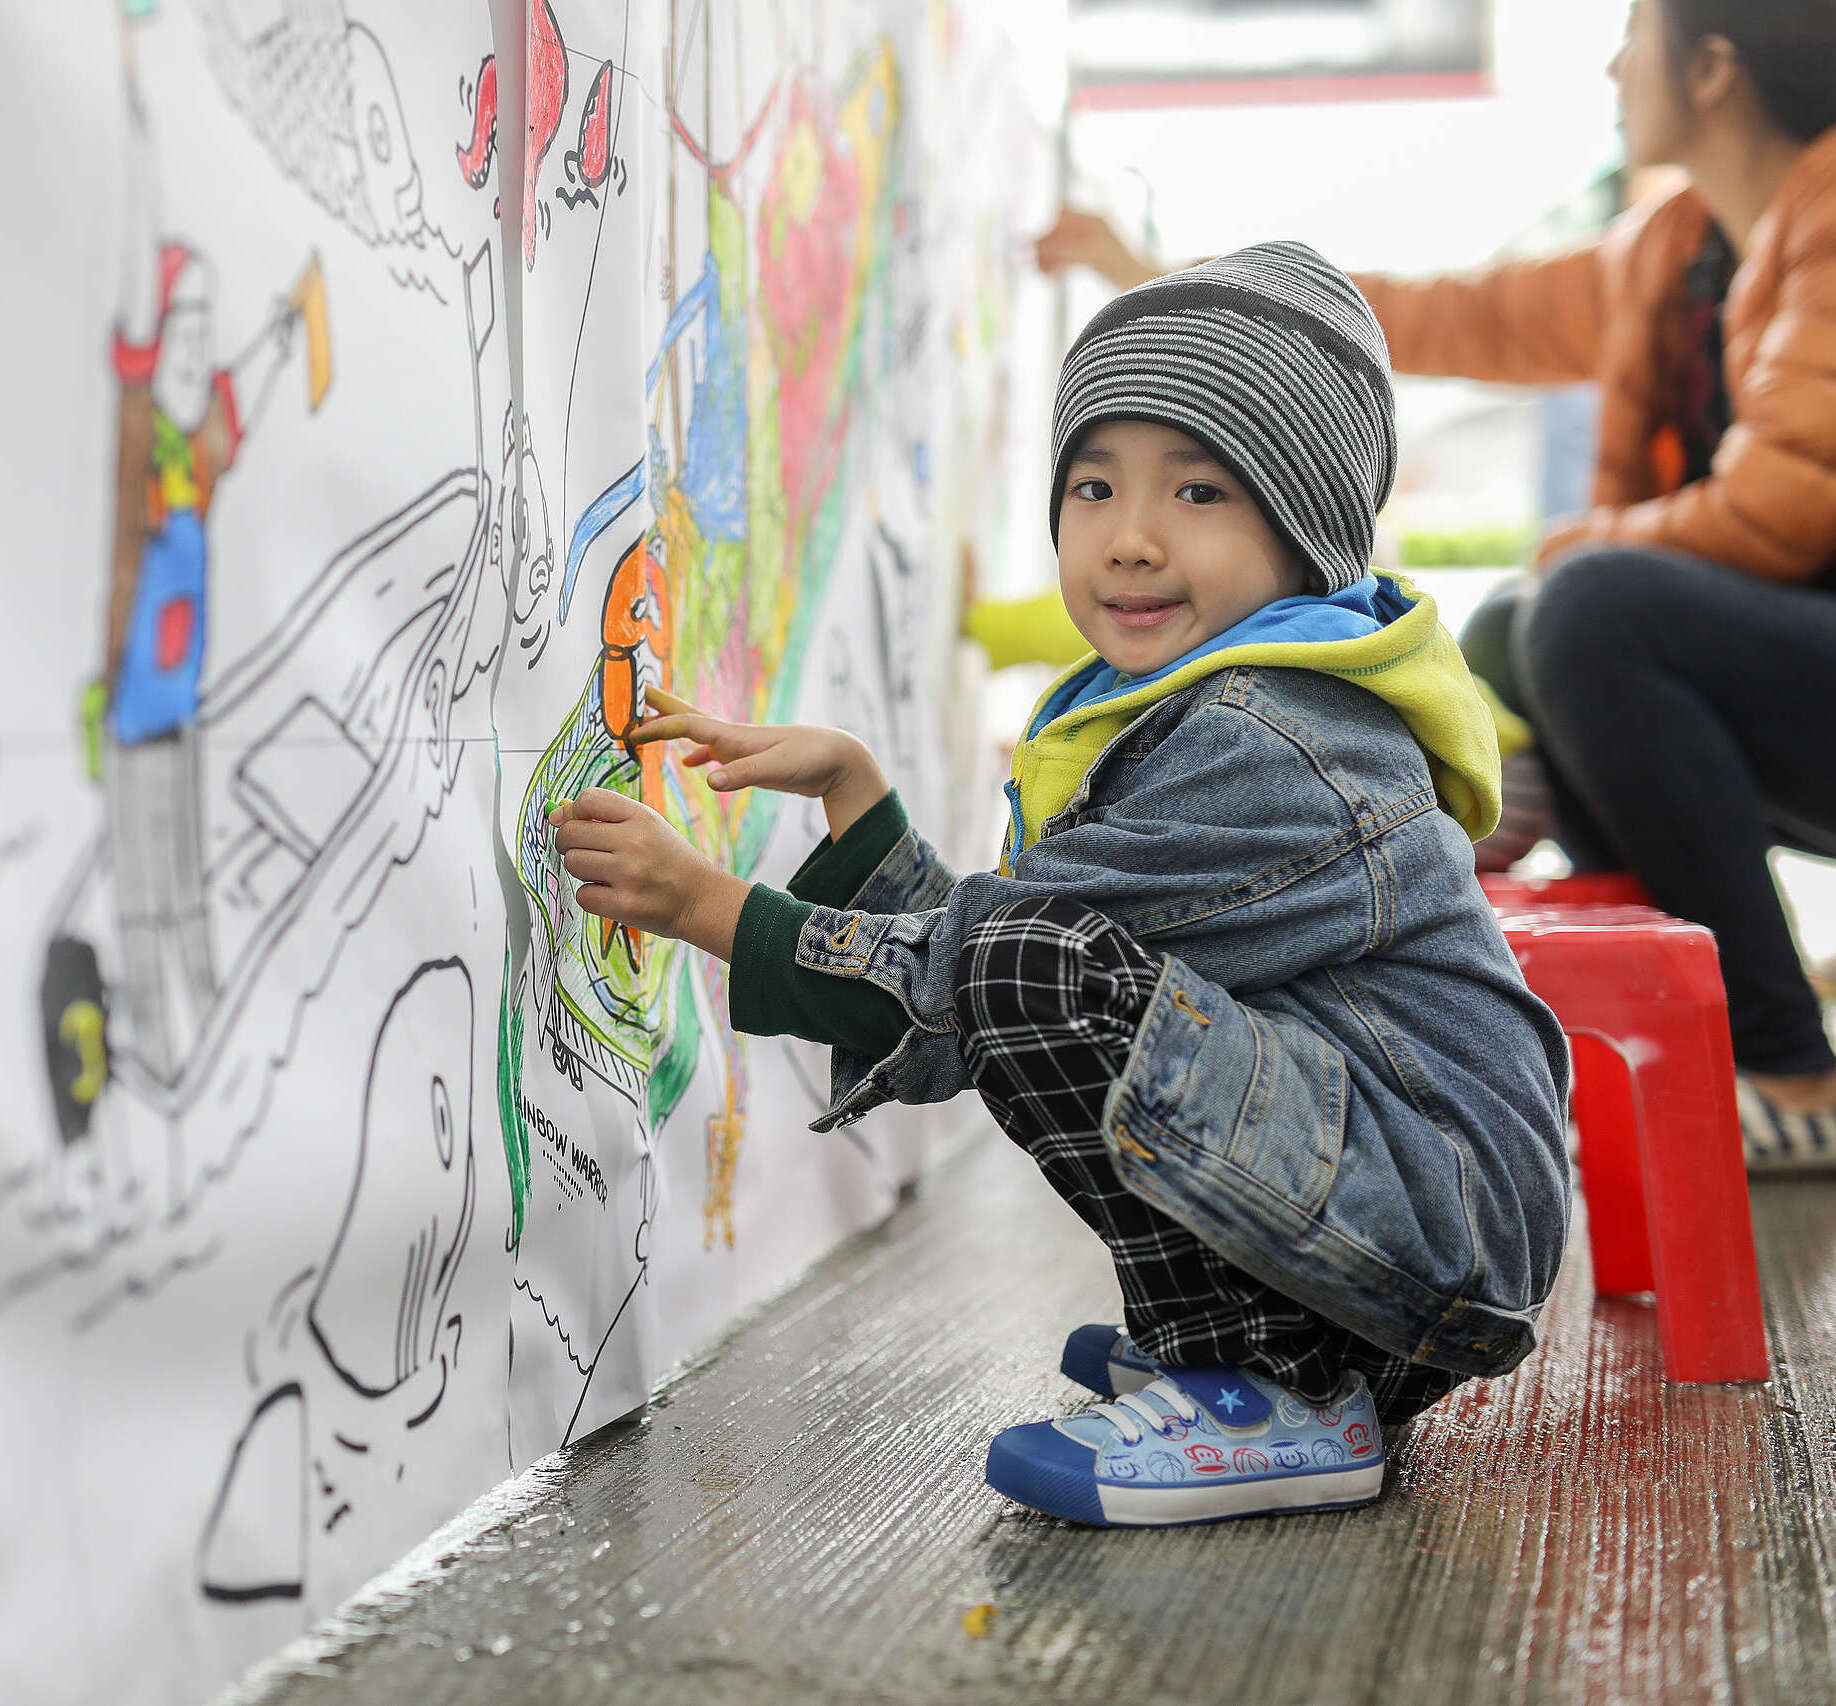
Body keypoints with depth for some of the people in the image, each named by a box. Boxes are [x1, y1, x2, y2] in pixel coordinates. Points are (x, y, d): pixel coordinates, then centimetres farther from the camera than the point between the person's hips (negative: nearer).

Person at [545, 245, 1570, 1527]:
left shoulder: (1259, 753, -18)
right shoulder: (1180, 713, 14)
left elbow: (957, 984, -18)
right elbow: (959, 946, 11)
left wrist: (706, 906, -12)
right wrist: (850, 782, 4)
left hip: (1447, 1216, -11)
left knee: (1039, 965, -25)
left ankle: (1259, 1406, -12)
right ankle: (1314, 1360, 17)